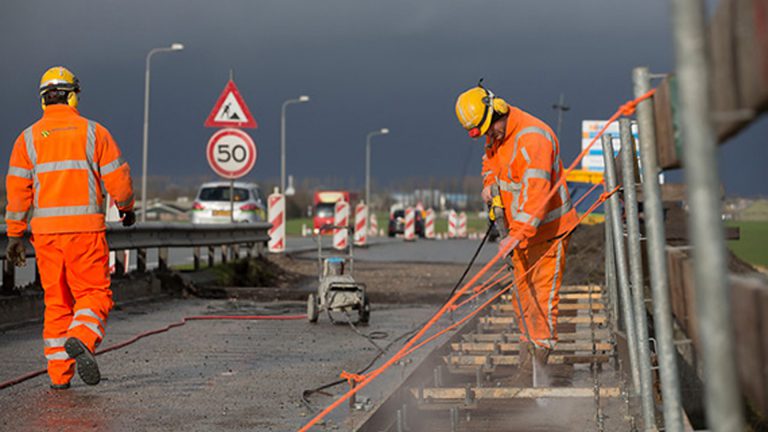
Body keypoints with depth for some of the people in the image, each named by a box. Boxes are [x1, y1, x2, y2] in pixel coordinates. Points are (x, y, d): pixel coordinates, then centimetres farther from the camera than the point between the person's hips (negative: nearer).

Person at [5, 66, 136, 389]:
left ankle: (59, 374, 12)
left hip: (45, 230, 3)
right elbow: (117, 178, 0)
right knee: (94, 294, 4)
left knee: (56, 301, 12)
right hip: (85, 227, -2)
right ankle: (81, 339, -25)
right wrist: (126, 207, 18)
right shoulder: (93, 132, 1)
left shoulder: (28, 138, 5)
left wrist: (15, 235, 3)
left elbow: (17, 189, 0)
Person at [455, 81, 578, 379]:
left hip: (546, 228, -8)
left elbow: (536, 192, -34)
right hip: (519, 226, 8)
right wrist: (490, 182, 4)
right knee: (522, 285, 10)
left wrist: (516, 235, -39)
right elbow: (490, 158, 27)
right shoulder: (496, 136, 3)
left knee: (543, 288, -7)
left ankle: (542, 346, 0)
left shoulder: (532, 138, -26)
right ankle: (528, 342, 19)